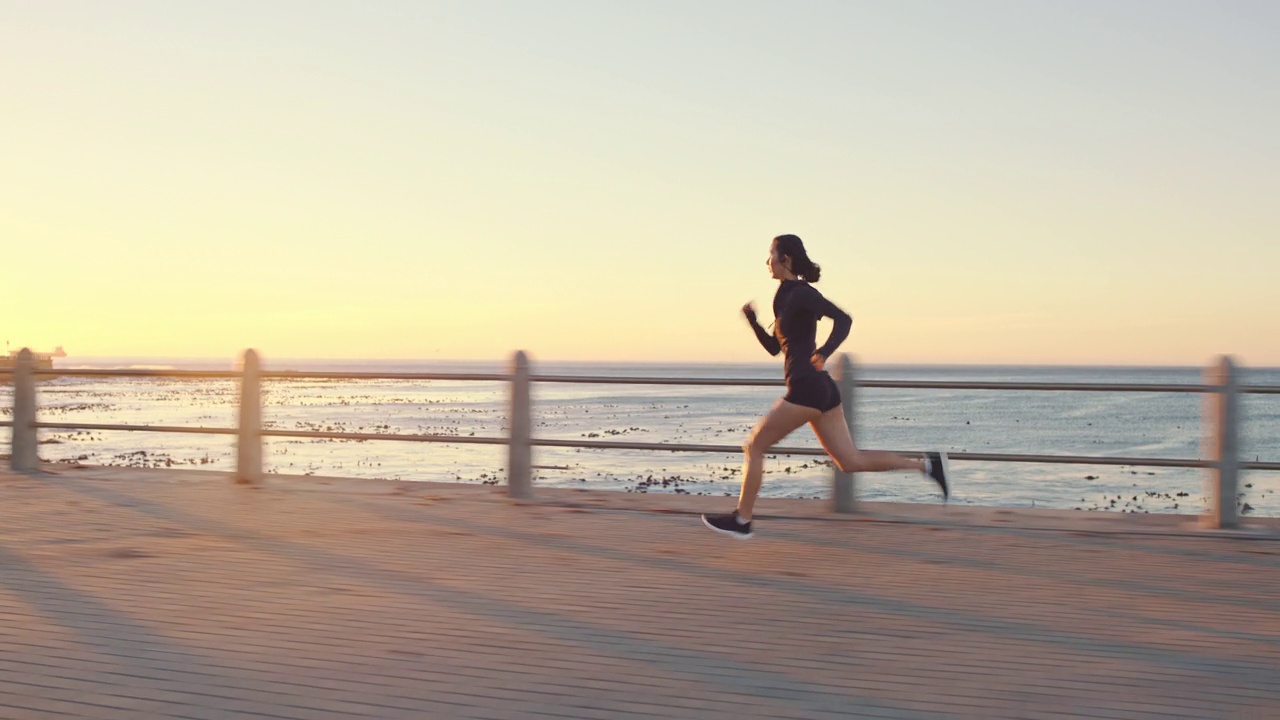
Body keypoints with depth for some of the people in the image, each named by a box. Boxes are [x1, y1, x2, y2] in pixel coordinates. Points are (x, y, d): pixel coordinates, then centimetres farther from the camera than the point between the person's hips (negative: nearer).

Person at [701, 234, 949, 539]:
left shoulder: (801, 293, -9)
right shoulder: (787, 297, 18)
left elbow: (843, 318, -21)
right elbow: (774, 348, 23)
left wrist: (824, 352, -33)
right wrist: (752, 320, 11)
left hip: (806, 388, -10)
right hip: (821, 388, 10)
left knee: (754, 446, 1)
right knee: (851, 461, 8)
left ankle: (741, 520, 9)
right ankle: (927, 464, 5)